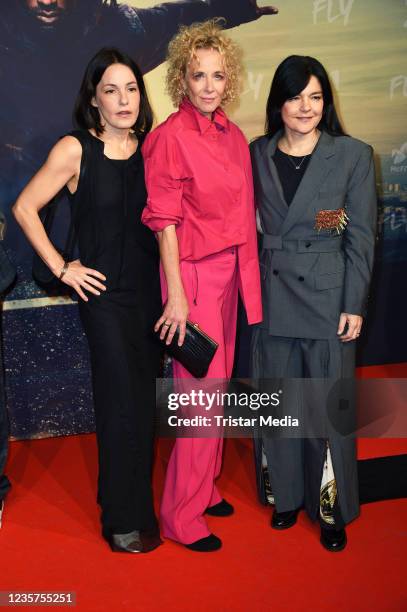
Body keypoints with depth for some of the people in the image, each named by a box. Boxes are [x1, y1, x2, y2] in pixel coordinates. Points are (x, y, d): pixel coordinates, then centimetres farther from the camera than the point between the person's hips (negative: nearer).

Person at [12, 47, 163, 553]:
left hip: (148, 291, 4)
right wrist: (61, 268, -6)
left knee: (142, 400, 13)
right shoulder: (75, 150, -8)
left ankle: (134, 498, 35)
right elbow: (25, 208, -4)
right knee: (123, 404, 1)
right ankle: (124, 521, 19)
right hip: (105, 295, -4)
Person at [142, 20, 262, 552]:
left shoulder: (234, 137, 9)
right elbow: (165, 221, -13)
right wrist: (176, 295, -15)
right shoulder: (172, 136, -12)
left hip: (229, 270, 7)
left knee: (218, 385, 15)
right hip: (193, 271, -7)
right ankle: (182, 514, 14)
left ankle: (204, 487, 32)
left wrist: (245, 275, 10)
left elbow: (240, 213, 13)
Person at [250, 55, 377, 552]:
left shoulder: (353, 155, -4)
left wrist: (354, 305, -8)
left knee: (327, 404, 4)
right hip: (272, 294, 3)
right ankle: (287, 494, 32)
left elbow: (361, 237, -4)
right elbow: (248, 223, 10)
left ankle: (332, 509, 23)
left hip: (327, 294, -3)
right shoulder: (258, 154, 5)